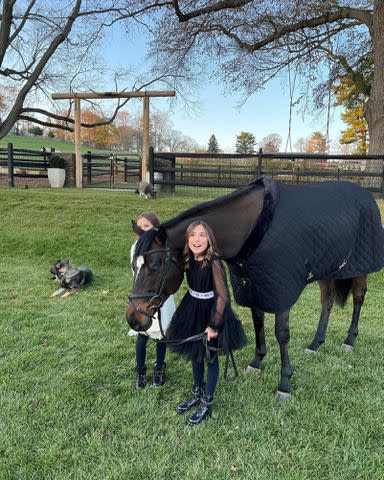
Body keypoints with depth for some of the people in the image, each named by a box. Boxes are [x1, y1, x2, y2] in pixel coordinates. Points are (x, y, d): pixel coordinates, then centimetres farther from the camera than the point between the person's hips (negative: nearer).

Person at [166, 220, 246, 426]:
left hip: (211, 312, -7)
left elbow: (223, 296, -24)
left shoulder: (214, 263, -26)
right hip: (192, 310, 7)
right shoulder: (189, 260, -7)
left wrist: (214, 325, -21)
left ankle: (207, 404, 28)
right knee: (194, 353, 21)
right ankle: (197, 394, 43)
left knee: (210, 357, 11)